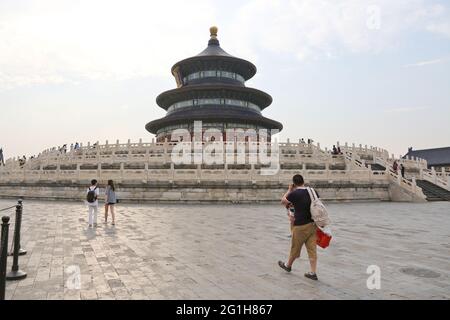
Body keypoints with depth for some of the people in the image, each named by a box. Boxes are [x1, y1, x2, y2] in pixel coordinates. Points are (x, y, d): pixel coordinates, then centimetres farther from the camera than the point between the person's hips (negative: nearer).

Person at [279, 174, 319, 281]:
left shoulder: (294, 194, -14)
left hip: (301, 225, -5)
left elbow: (283, 201, 2)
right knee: (312, 248, 9)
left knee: (295, 247, 13)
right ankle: (313, 273, 12)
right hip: (313, 224, 5)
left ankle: (288, 265, 34)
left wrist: (289, 190, 11)